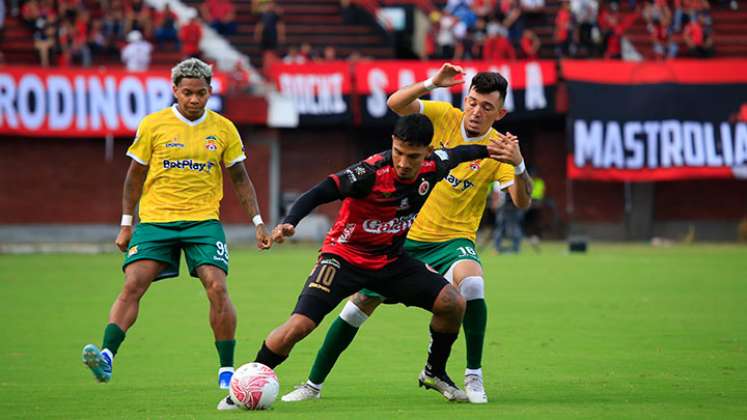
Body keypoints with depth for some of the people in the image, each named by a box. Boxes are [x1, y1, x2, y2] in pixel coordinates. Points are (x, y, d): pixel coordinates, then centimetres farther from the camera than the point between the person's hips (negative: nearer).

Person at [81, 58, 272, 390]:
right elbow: (135, 175, 8)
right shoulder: (153, 125, 1)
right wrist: (126, 224, 7)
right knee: (133, 285, -15)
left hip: (203, 220, 0)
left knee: (217, 288, -14)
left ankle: (227, 369, -4)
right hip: (155, 219, 0)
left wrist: (258, 222, 7)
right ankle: (106, 357, -20)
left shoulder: (223, 129, 4)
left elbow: (240, 178, 13)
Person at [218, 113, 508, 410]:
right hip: (345, 256, -6)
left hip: (391, 260, 6)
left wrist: (486, 150, 25)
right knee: (300, 324, -21)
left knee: (453, 304, -5)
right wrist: (289, 223, -48)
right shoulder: (372, 172, -30)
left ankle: (434, 373, 20)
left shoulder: (431, 168, -11)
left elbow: (454, 155, 13)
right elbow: (319, 194, -33)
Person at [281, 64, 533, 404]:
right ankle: (314, 384, 21)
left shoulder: (498, 148, -12)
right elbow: (396, 103, -15)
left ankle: (474, 377, -22)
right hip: (407, 233, 2)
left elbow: (522, 201, -21)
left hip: (453, 240, -2)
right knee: (360, 303, 4)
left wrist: (519, 166, -39)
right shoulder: (444, 117, -6)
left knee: (471, 282, -36)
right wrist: (432, 84, -29)